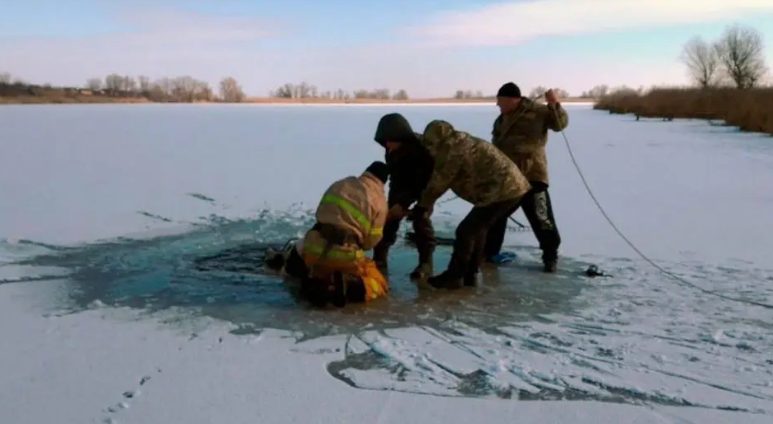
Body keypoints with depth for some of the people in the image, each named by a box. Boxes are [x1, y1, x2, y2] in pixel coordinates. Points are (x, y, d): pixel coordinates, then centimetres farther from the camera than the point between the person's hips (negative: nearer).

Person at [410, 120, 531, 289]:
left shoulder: (451, 151, -11)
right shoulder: (460, 145, 21)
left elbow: (438, 182, -4)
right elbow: (441, 182, 24)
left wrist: (422, 206, 8)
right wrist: (426, 204, 22)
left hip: (503, 191, -10)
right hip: (514, 188, 10)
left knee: (466, 231, -4)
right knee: (477, 229, 19)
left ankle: (454, 276, 4)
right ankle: (470, 274, 23)